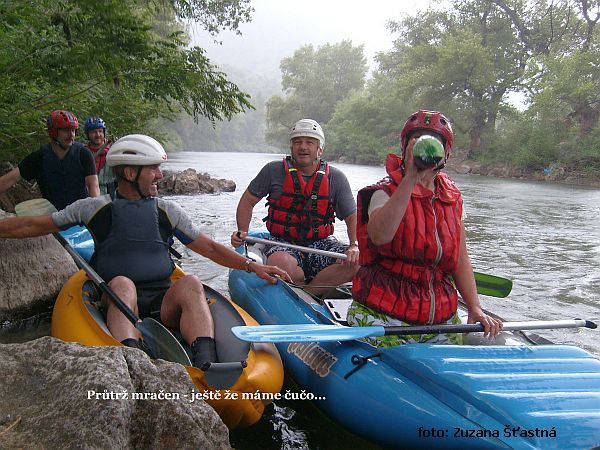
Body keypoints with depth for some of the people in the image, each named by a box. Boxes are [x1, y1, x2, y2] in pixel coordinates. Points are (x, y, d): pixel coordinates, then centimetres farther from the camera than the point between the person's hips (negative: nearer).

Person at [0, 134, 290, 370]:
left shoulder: (167, 211, 13)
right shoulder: (96, 209, 8)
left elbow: (210, 248, 11)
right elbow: (35, 226, 13)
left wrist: (252, 266, 1)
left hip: (165, 303, 2)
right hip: (117, 299, -1)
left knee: (190, 283, -29)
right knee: (122, 283, -33)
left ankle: (206, 369, -47)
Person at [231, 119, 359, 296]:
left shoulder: (336, 178, 2)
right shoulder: (274, 171, -1)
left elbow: (352, 217, 5)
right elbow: (247, 201, 10)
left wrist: (354, 246, -14)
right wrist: (242, 232, -5)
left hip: (321, 243, 2)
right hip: (283, 243, -1)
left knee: (358, 262, -25)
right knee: (279, 262, -37)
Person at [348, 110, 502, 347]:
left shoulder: (452, 197, 8)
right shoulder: (386, 192, -8)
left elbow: (460, 259, 12)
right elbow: (379, 236, -31)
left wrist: (475, 308, 3)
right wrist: (411, 178, -31)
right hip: (385, 318, -5)